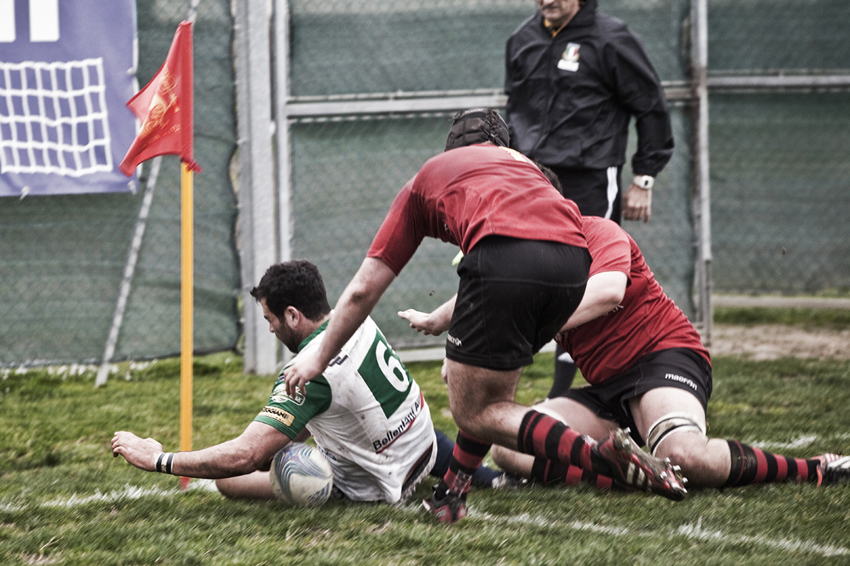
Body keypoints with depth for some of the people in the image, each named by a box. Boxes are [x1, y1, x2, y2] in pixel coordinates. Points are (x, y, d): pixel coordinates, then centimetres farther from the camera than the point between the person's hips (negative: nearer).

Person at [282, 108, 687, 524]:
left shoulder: (426, 178, 32)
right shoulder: (522, 163, 40)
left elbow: (363, 290, 34)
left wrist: (319, 358, 45)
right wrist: (439, 319, 57)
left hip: (504, 258, -5)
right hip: (573, 260, 5)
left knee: (472, 412, 6)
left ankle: (603, 455, -12)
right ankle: (452, 493, 29)